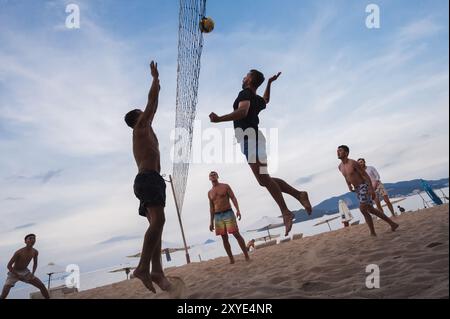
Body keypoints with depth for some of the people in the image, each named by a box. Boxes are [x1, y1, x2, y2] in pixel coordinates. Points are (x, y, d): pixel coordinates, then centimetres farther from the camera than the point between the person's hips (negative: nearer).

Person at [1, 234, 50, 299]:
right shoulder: (19, 252, -27)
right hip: (14, 273, -4)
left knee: (42, 286, -6)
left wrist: (32, 274, -10)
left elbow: (35, 264, 7)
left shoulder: (35, 252, -10)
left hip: (25, 272, 4)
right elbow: (9, 266, -21)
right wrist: (18, 276, -23)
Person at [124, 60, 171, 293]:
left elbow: (153, 107, 40)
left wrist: (156, 85, 49)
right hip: (148, 178, -10)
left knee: (156, 224, -1)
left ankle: (157, 270, -7)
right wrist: (155, 78, 18)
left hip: (148, 180, 10)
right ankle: (143, 267, -28)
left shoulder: (145, 130, 29)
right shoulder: (140, 126, 6)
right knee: (158, 221, -23)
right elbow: (151, 102, 7)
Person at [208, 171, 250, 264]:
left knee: (236, 234, -9)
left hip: (228, 213, -4)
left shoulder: (225, 186, 4)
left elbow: (233, 198, -3)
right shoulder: (210, 192, 14)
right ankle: (231, 259, 7)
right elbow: (211, 208, 15)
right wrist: (211, 222, 10)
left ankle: (246, 256, -4)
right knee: (224, 238, 1)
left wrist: (238, 210, -18)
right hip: (218, 216, 4)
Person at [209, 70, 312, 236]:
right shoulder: (258, 99, 24)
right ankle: (299, 194, 8)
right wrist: (269, 83, 47)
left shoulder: (245, 93, -2)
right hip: (252, 137, 9)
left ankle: (286, 212, -13)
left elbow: (243, 111, -22)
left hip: (249, 136, -9)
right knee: (264, 179, 8)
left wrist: (219, 119, -27)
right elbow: (266, 100, 50)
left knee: (264, 179, -13)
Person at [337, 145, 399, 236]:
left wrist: (371, 188, -22)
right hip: (357, 189, 8)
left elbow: (365, 175, -16)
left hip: (364, 187, -8)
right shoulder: (340, 167, 5)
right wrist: (349, 185, 8)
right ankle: (392, 224, 23)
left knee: (363, 209, -15)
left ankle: (373, 233, -3)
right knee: (371, 210, 11)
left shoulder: (353, 163, -17)